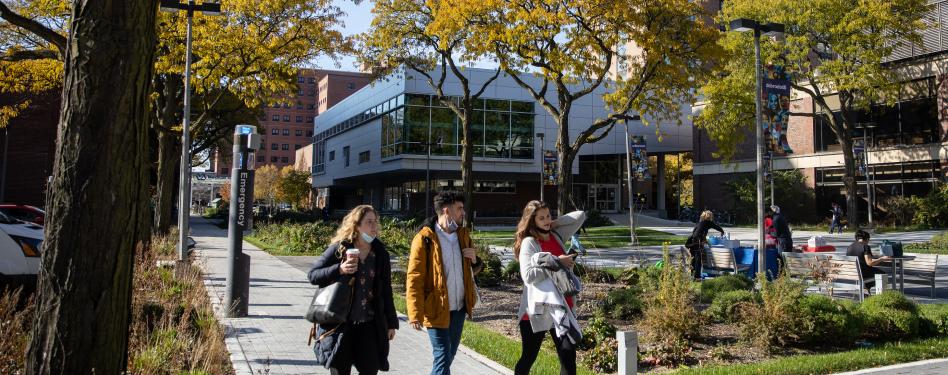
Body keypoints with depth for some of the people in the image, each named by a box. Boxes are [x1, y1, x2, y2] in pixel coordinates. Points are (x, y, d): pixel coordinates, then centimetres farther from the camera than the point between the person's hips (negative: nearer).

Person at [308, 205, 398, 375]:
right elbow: (312, 275, -4)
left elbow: (386, 290, 9)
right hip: (339, 323, -2)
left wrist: (391, 322, 10)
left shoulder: (380, 253, 4)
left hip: (370, 324, 2)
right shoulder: (339, 248, -5)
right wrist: (339, 270, -19)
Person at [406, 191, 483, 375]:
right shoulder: (425, 239, -12)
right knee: (443, 358, -5)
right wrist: (415, 314, -19)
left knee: (449, 355, 17)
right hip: (437, 310, -7)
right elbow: (414, 279, -14)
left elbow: (472, 269, 21)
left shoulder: (463, 235, 9)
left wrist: (475, 260, -3)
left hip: (459, 308, 7)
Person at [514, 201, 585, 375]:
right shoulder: (529, 242, -10)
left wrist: (554, 224, 3)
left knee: (568, 357, 3)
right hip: (537, 309, -5)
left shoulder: (557, 235, 8)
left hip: (561, 306, 5)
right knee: (528, 357, 9)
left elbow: (580, 216, 12)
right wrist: (556, 262, -18)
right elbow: (528, 275, -22)